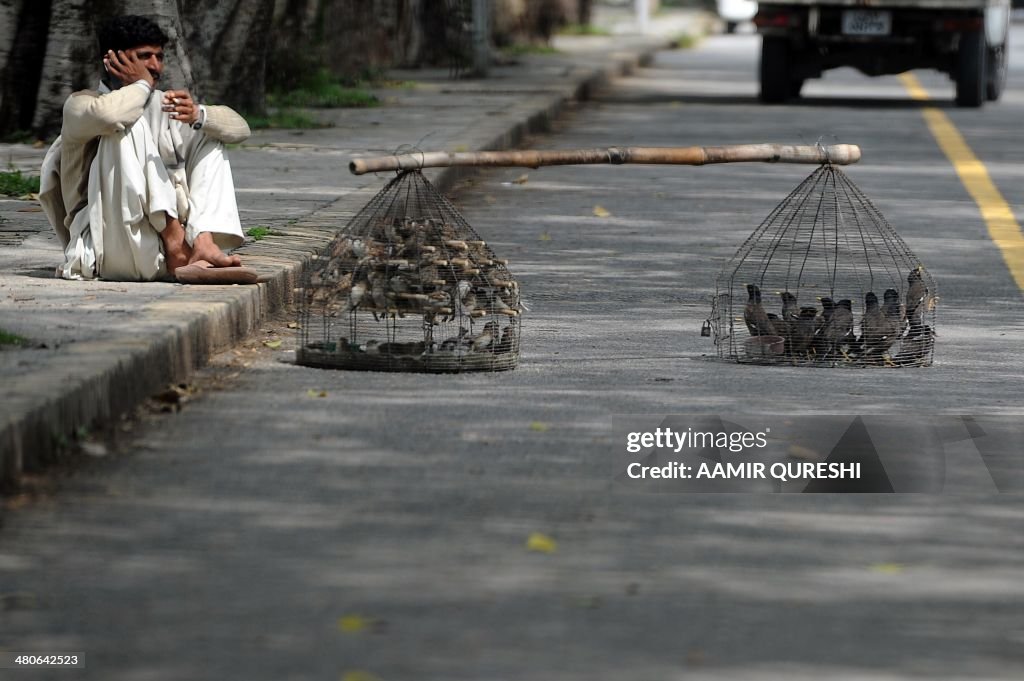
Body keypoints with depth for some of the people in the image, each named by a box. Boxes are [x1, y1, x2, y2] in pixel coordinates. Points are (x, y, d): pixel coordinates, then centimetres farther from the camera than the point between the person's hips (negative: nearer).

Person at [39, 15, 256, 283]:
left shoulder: (163, 105, 17)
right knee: (129, 125, -20)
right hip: (109, 249, -6)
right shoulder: (80, 104, 0)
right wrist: (141, 85, -7)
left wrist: (198, 115, -16)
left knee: (209, 134, 4)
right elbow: (108, 115, -28)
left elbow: (239, 128, 6)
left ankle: (203, 245, -20)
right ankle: (176, 244, -25)